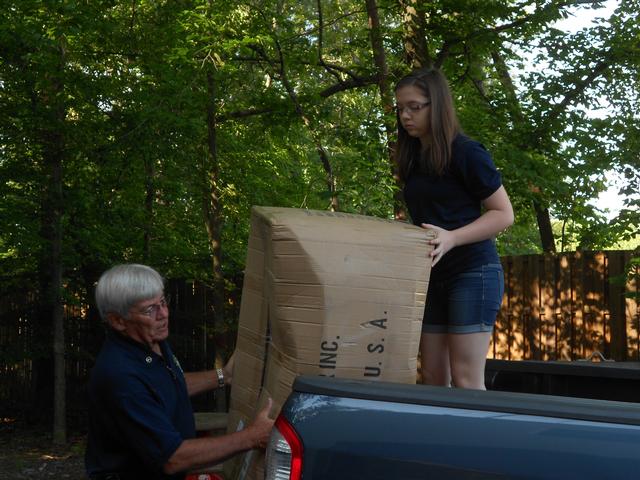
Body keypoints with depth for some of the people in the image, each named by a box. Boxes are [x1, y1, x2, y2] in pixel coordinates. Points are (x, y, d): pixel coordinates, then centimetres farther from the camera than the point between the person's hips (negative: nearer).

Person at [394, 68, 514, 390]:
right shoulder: (413, 157, 12)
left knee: (466, 381, -9)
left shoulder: (466, 152, -10)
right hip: (432, 275, 7)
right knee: (432, 378, 6)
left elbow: (504, 214, -11)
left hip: (473, 272, -7)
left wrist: (452, 238, -24)